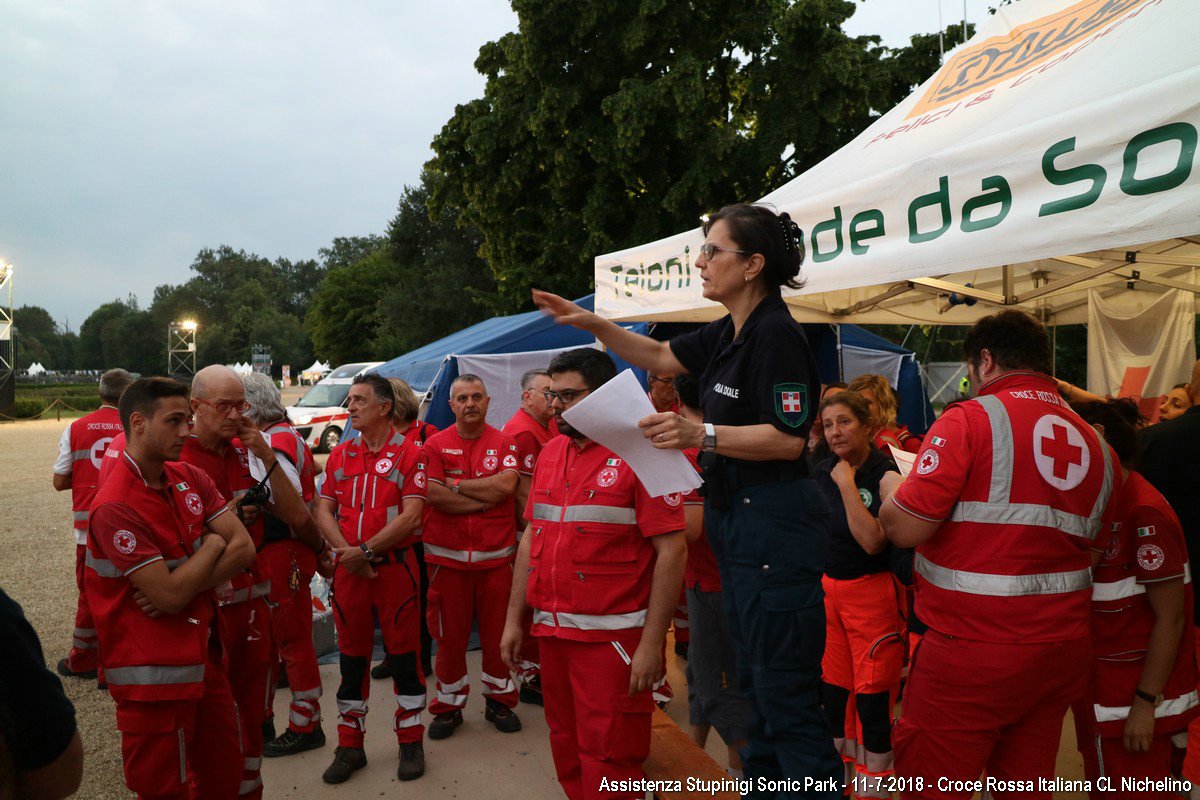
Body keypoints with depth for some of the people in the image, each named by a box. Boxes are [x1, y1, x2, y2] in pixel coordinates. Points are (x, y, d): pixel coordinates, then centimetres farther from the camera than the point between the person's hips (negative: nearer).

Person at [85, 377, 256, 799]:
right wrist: (212, 544, -9)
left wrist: (183, 586, -17)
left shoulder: (189, 478, 3)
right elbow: (171, 595, -25)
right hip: (155, 672, -7)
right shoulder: (115, 507, -21)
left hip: (205, 652, 7)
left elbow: (244, 547, -4)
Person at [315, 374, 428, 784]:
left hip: (395, 565, -4)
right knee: (351, 656, 12)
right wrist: (346, 551, -10)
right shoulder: (340, 455, 10)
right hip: (348, 568, 4)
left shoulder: (408, 454, -5)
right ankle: (350, 746, 25)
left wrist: (366, 550, -16)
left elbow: (411, 515, -13)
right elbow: (324, 509, 6)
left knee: (403, 654, 5)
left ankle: (410, 742, 20)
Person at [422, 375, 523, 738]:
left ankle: (500, 700, 26)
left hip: (496, 555, 0)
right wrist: (485, 499, -11)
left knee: (498, 633, 9)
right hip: (447, 555, 0)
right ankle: (449, 705, 24)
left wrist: (456, 484, -10)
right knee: (450, 635, 8)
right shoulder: (435, 445, 1)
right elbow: (433, 496, -12)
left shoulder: (504, 442, 2)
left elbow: (506, 485, -14)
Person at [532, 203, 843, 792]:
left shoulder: (776, 333, -17)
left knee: (785, 694, -3)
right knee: (755, 680, 20)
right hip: (735, 519, 10)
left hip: (775, 521, -10)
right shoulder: (729, 333, 11)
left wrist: (702, 435, -29)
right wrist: (592, 324, 12)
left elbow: (789, 438, -21)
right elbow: (660, 356, 22)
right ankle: (762, 779, 34)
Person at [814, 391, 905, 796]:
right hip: (826, 591, 6)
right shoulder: (821, 472, 4)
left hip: (873, 593, -6)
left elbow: (873, 541, -26)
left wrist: (847, 485, -22)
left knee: (872, 696, 1)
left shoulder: (886, 476, -13)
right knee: (832, 690, 12)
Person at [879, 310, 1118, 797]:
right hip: (1063, 649, 7)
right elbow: (1092, 546, 15)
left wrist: (890, 496, 5)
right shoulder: (1094, 443, 8)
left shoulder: (970, 419, -12)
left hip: (974, 653, -7)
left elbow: (904, 529, -16)